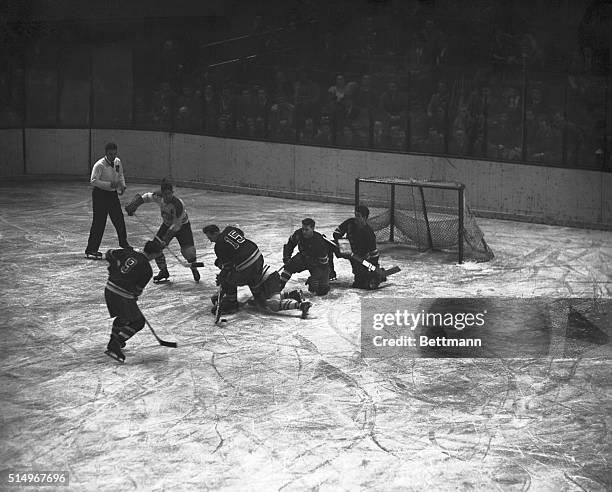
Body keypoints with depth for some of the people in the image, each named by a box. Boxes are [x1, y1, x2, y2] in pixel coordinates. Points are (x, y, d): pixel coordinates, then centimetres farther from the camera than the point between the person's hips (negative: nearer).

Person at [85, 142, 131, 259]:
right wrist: (110, 184, -31)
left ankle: (123, 242, 37)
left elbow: (120, 174, 19)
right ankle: (91, 250, -2)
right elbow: (93, 181, -26)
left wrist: (122, 185, 1)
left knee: (119, 218, 15)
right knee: (99, 222, -7)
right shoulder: (100, 165, -20)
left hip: (113, 194, 7)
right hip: (100, 194, -7)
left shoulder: (118, 162, 2)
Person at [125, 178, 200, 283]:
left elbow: (176, 225, -30)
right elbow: (146, 197, -2)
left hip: (182, 226, -5)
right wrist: (133, 205, -16)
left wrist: (166, 239, -33)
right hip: (167, 224, 5)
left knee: (188, 250, -18)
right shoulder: (158, 196, -21)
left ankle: (194, 270, 15)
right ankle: (163, 271, 11)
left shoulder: (178, 204, -35)